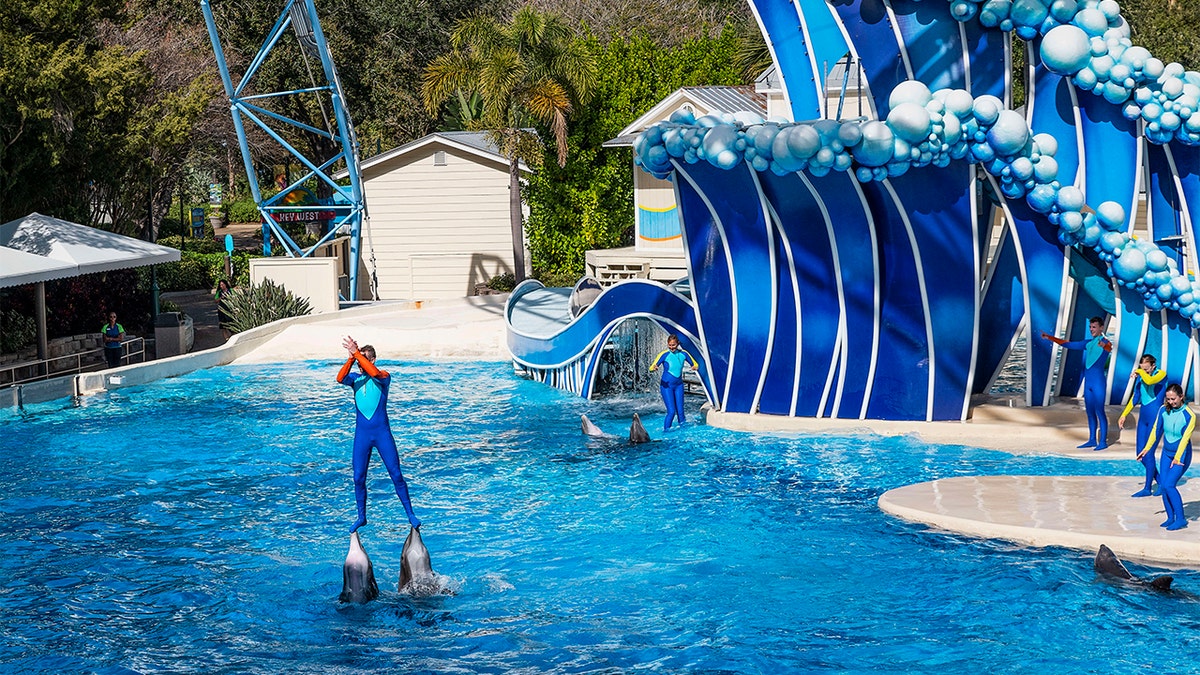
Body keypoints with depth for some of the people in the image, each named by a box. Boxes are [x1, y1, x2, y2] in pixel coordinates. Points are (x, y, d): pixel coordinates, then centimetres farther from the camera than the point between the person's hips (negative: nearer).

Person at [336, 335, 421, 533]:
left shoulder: (383, 377, -4)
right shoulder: (355, 378, 4)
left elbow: (374, 373, -29)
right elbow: (340, 378, -19)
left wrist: (356, 353, -28)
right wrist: (350, 358, -30)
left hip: (382, 432, -3)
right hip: (362, 434, 3)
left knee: (396, 475, -2)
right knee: (358, 478, 3)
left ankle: (410, 514, 7)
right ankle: (361, 517, 17)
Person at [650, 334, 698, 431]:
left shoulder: (683, 354, -1)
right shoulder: (664, 354, -12)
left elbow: (695, 364, 10)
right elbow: (651, 368, -16)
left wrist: (694, 367, -15)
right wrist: (654, 368, -41)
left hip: (678, 385, 4)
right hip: (667, 386, -4)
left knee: (680, 411, 1)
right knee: (671, 411, -13)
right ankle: (666, 430, -1)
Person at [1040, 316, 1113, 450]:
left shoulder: (1106, 343, -5)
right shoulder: (1088, 343, 15)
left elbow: (1109, 348, -29)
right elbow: (1068, 344, 20)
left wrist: (1103, 345, -54)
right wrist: (1049, 337, 17)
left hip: (1098, 382, -7)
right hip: (1088, 382, 7)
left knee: (1099, 411, -8)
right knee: (1090, 412, 8)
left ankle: (1103, 441, -6)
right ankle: (1092, 440, 13)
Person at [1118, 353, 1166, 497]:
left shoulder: (1161, 374, -10)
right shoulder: (1140, 377, 9)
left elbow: (1149, 381, -33)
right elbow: (1135, 398, 18)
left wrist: (1139, 372, -15)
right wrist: (1124, 415, 16)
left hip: (1155, 417, -7)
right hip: (1143, 417, 7)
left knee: (1148, 453, -8)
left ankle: (1147, 489, 1)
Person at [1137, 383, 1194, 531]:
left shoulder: (1189, 416, -19)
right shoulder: (1164, 410, -5)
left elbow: (1185, 438, -26)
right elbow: (1156, 430, 7)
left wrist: (1177, 458, -36)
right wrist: (1147, 448, 10)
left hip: (1182, 454, -5)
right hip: (1167, 453, 5)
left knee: (1169, 485, -16)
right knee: (1163, 485, 0)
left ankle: (1181, 519, -5)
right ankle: (1171, 517, 14)